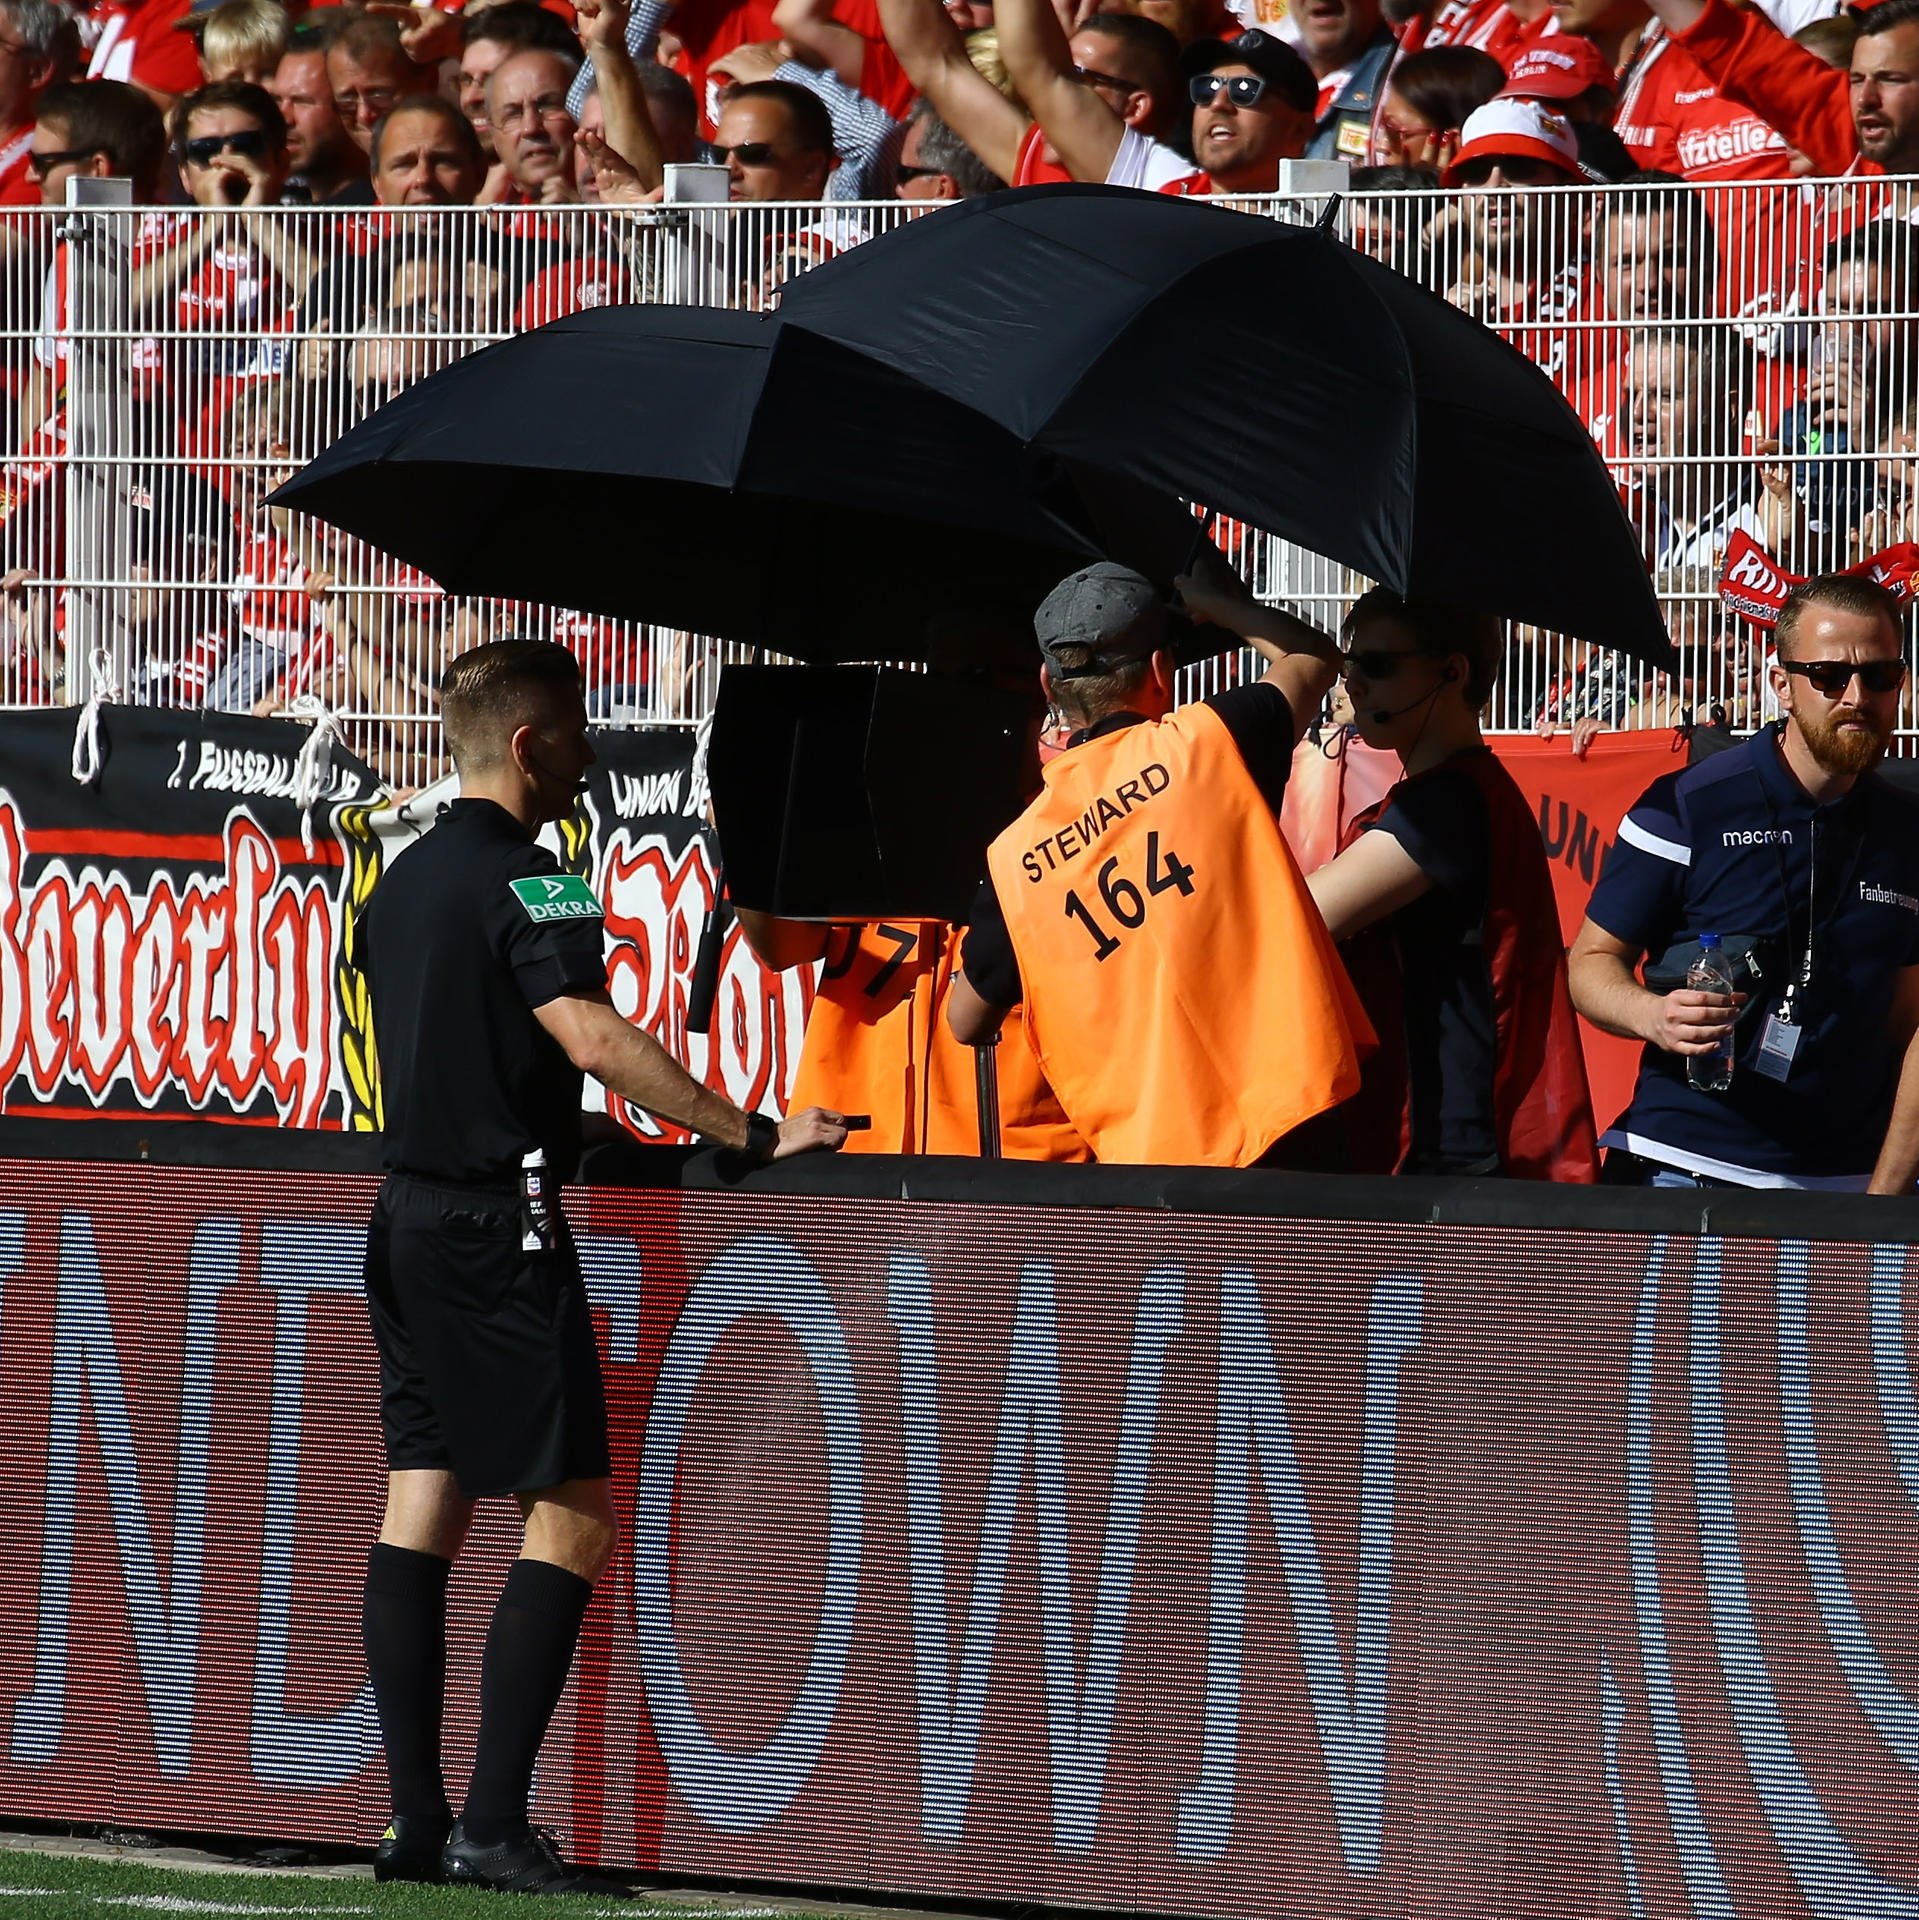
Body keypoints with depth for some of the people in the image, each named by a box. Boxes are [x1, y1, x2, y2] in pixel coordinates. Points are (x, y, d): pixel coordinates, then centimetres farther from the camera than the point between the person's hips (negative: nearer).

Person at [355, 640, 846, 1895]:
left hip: (410, 1214, 9)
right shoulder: (520, 878, -13)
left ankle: (418, 1825, 5)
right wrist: (757, 1137, -23)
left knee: (421, 1506, 7)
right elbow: (593, 1038, -24)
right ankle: (493, 1828, -13)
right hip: (499, 1226, -9)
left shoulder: (404, 880, 14)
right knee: (572, 1515, -7)